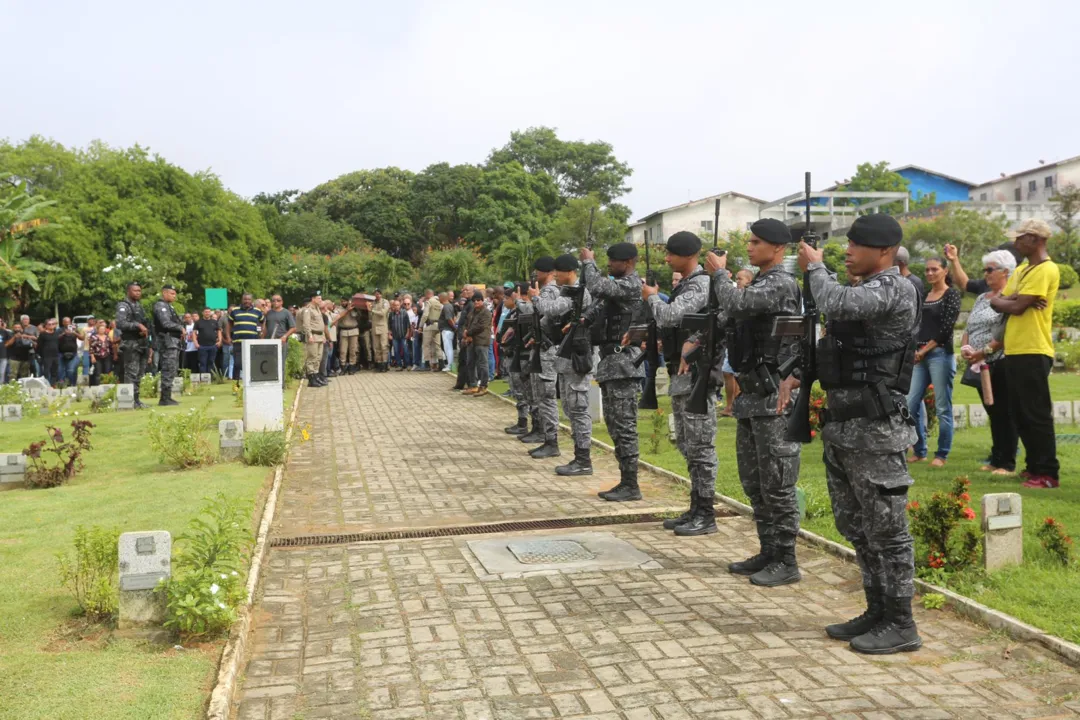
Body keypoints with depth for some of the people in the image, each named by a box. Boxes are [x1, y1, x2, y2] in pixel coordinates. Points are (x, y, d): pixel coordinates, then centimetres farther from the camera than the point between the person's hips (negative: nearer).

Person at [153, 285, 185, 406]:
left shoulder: (169, 306, 23)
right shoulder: (160, 306, -8)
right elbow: (166, 323, -19)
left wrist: (183, 330, 5)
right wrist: (181, 328, -10)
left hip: (174, 342, 10)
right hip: (167, 342, -10)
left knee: (170, 371, 11)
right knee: (168, 371, -11)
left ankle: (167, 397, 15)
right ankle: (165, 398, -9)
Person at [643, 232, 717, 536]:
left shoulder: (700, 284, -14)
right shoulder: (684, 284, 17)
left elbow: (670, 316, -25)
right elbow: (666, 322, 22)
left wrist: (652, 297, -7)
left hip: (696, 376, -10)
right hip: (681, 375, 10)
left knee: (700, 447, -4)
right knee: (686, 445, 14)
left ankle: (706, 515, 3)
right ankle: (695, 509, 23)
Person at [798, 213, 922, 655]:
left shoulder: (894, 289, -12)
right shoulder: (860, 291, 16)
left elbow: (838, 304, -29)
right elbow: (831, 343, 22)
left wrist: (815, 267, -11)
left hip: (874, 429, -9)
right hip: (841, 425, 9)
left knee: (885, 529, 0)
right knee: (856, 528, 15)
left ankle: (900, 625, 12)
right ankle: (877, 612, 28)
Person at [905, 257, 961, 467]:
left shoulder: (952, 294, -1)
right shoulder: (923, 296, 17)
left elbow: (946, 328, -10)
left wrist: (924, 350, -10)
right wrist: (915, 350, -2)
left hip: (940, 354, -6)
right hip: (920, 355, 6)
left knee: (942, 407, -3)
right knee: (911, 404, 3)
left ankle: (942, 454, 5)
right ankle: (919, 450, 14)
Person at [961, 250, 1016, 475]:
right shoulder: (981, 298, 17)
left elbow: (1007, 333, -18)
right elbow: (968, 328, 17)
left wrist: (984, 351, -19)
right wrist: (965, 349, -2)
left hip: (1001, 364, -8)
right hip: (982, 366, 8)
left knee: (1005, 414, -4)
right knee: (993, 413, 13)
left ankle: (1007, 463, 1)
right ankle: (996, 459, 20)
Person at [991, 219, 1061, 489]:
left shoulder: (1046, 270, -12)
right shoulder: (1021, 270, 17)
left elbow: (1016, 307, -18)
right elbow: (996, 302, 11)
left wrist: (1004, 301, 2)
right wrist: (1011, 300, -9)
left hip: (1033, 353, -9)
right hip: (1015, 351, 9)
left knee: (1037, 414, -5)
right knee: (1020, 413, 13)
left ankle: (1048, 474, 0)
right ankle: (1034, 466, 23)